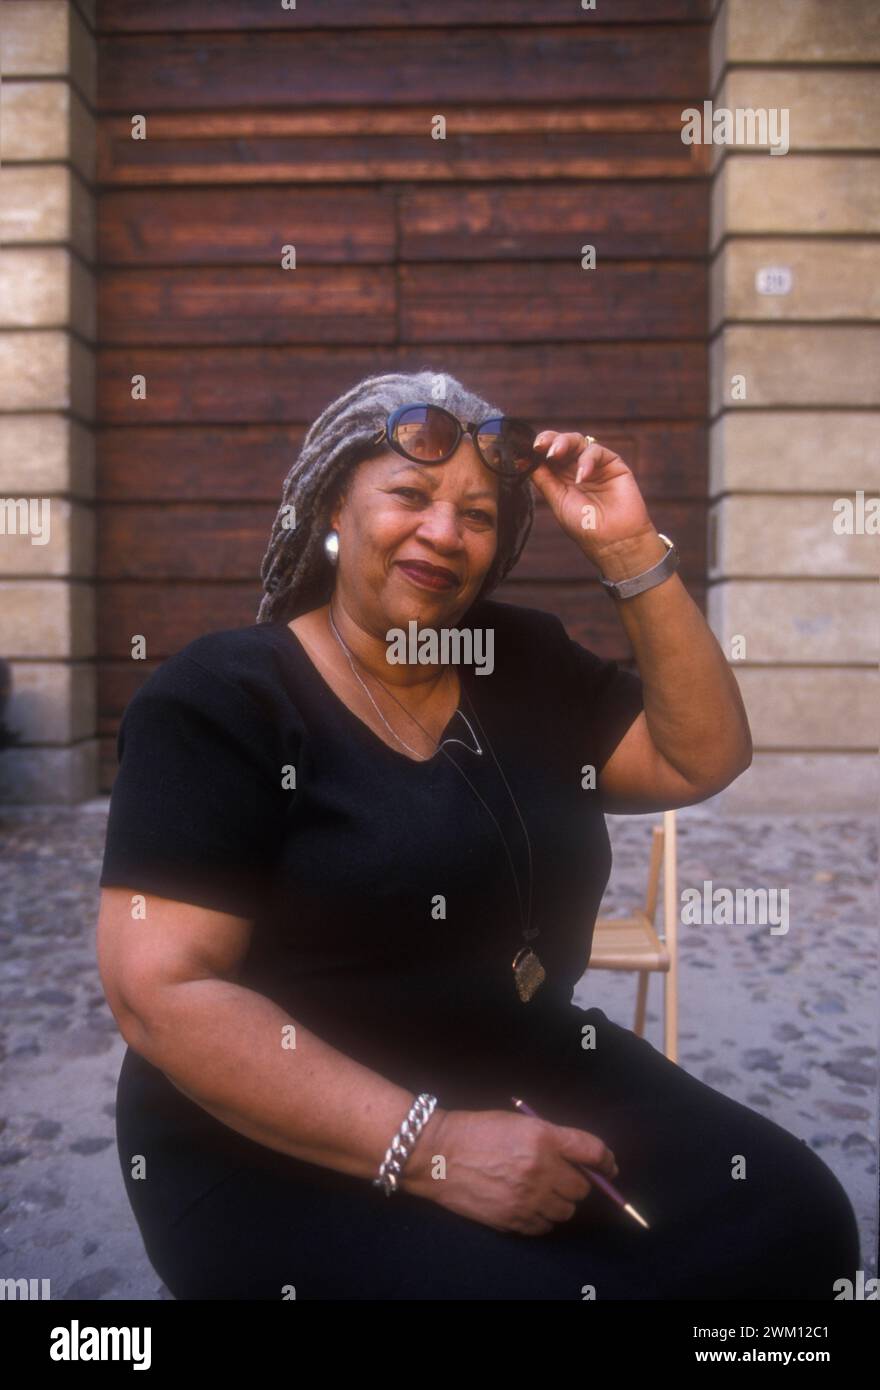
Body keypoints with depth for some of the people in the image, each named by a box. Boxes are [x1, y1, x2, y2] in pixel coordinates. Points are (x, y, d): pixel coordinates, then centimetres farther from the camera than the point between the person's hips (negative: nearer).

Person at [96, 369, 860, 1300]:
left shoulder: (523, 661, 9)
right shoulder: (219, 698, -10)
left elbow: (704, 758, 4)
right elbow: (161, 991, -17)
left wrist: (631, 552, -5)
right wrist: (428, 1146, -24)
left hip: (538, 1077, 6)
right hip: (289, 1153, -5)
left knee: (793, 1218, -11)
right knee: (546, 1283, -27)